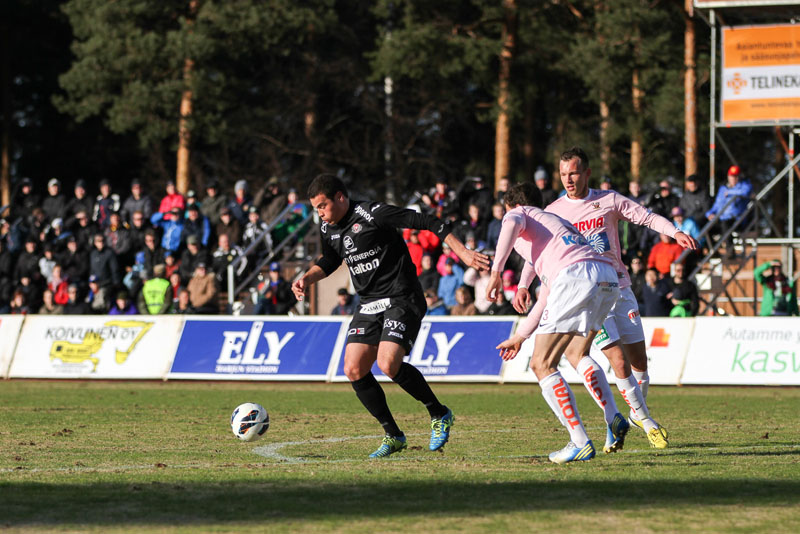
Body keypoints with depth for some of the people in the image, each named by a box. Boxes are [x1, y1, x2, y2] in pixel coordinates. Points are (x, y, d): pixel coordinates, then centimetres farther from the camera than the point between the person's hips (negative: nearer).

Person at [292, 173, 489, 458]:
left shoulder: (372, 214, -17)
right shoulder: (328, 229, 7)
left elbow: (426, 222, -16)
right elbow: (330, 262, 28)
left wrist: (462, 251, -19)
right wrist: (307, 278, 8)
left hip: (401, 298, -8)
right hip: (370, 304, 8)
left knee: (389, 364, -24)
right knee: (354, 370, -5)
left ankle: (440, 415, -2)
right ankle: (393, 436, 8)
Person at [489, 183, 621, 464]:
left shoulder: (519, 213, 21)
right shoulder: (555, 222, 42)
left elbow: (513, 224, -8)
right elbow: (548, 294, 43)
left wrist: (496, 271, -8)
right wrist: (519, 336, 49)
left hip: (577, 275, -8)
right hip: (609, 277, 8)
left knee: (542, 365, 0)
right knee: (575, 353, 28)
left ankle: (580, 442, -8)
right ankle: (615, 420, 12)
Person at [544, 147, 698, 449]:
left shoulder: (609, 201, 4)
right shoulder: (553, 212, 2)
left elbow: (647, 217, 2)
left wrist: (675, 232, -14)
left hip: (618, 287, 2)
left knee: (638, 360, 3)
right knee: (619, 361, -13)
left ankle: (637, 415, 27)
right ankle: (645, 421, 0)